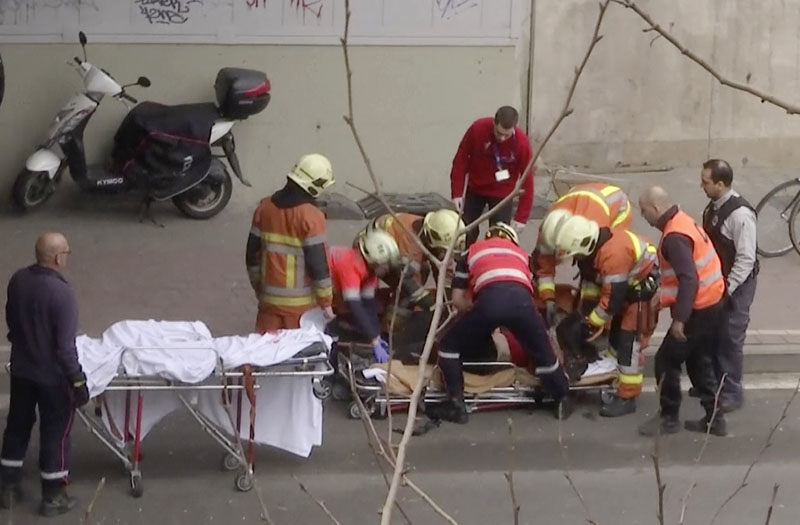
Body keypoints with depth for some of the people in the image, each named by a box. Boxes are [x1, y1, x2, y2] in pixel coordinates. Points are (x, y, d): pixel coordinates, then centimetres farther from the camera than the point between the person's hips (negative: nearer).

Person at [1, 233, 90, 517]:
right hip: (52, 375, -7)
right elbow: (65, 345, -25)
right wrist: (78, 380, -16)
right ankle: (52, 497, 19)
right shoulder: (61, 292, -27)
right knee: (55, 432, 8)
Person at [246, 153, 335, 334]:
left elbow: (252, 256, 9)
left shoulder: (264, 208, 2)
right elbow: (318, 264, -16)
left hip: (270, 298, 5)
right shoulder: (311, 216, -16)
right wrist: (326, 303, -7)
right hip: (301, 303, -5)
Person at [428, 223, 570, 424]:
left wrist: (475, 313, 45)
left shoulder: (471, 253, 35)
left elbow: (457, 299, 28)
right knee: (543, 353, 26)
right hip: (521, 298, 2)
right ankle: (562, 401, 34)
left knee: (450, 346, 19)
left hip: (489, 299, -2)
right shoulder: (521, 253, 40)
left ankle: (456, 405, 14)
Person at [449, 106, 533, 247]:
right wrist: (457, 193, -14)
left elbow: (527, 179, -19)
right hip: (475, 189, 2)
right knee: (466, 232, 9)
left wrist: (521, 217, -20)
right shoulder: (478, 128, -25)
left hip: (502, 194, -1)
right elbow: (461, 160, -13)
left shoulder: (522, 143, -26)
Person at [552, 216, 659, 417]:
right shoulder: (594, 246, -8)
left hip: (644, 285, -10)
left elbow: (612, 298, -29)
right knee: (616, 332, 17)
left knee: (629, 339, -12)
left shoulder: (613, 254, -36)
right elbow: (590, 278, 7)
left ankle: (627, 397, -8)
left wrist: (592, 323, -19)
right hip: (626, 283, 10)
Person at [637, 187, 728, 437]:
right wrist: (664, 295, 27)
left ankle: (668, 418, 12)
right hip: (710, 304, 10)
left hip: (698, 310, -10)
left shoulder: (674, 236, -23)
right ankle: (713, 418, 22)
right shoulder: (682, 222, 9)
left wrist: (679, 318, -28)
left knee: (666, 361, 1)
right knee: (699, 362, 18)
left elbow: (689, 279, -29)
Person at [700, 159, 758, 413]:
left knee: (730, 338, 1)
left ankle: (731, 393, 13)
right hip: (716, 282, 8)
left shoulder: (740, 214, -25)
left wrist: (727, 288, -21)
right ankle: (715, 382, 33)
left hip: (735, 286, -8)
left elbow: (746, 258, -24)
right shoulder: (713, 207, 2)